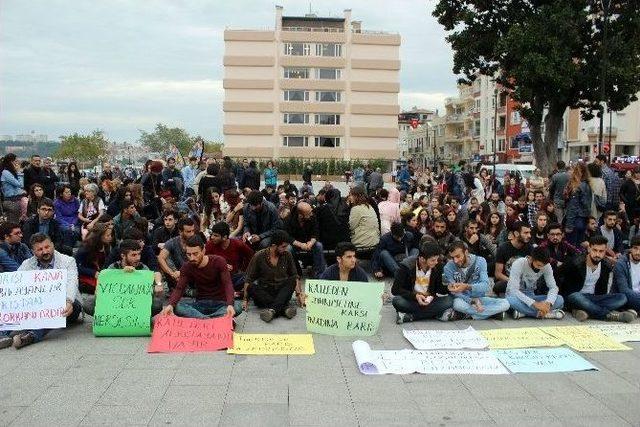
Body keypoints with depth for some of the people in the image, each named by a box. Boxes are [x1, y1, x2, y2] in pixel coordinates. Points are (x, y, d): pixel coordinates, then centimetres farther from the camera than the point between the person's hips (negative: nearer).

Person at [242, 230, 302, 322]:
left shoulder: (287, 255, -1)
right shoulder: (259, 256, -8)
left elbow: (295, 276, 8)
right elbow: (248, 279, -4)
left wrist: (299, 294, -4)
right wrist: (245, 299, -13)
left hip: (282, 292, 1)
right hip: (264, 294, -1)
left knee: (292, 280, -26)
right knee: (251, 288, -31)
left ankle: (273, 309, -43)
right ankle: (284, 307, -40)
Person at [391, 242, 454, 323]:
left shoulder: (438, 266, -9)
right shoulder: (406, 266, -17)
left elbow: (440, 289, 0)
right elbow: (395, 290, -17)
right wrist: (415, 296, -28)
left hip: (429, 299, 3)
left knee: (448, 300, -26)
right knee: (397, 301, -34)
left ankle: (409, 316, -25)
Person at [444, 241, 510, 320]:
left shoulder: (480, 261, -7)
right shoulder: (448, 267, -11)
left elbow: (485, 285, -19)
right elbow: (454, 292, -11)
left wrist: (467, 287, -38)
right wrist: (472, 301, -25)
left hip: (479, 298, 2)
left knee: (505, 303, -21)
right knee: (457, 304, -38)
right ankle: (493, 313, -20)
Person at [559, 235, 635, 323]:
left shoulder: (606, 267, 4)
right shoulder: (576, 263, -12)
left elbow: (603, 289, 15)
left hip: (594, 298, 6)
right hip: (575, 296, -6)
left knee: (622, 297, -14)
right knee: (576, 297, -40)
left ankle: (586, 311, -30)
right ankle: (610, 315, -30)